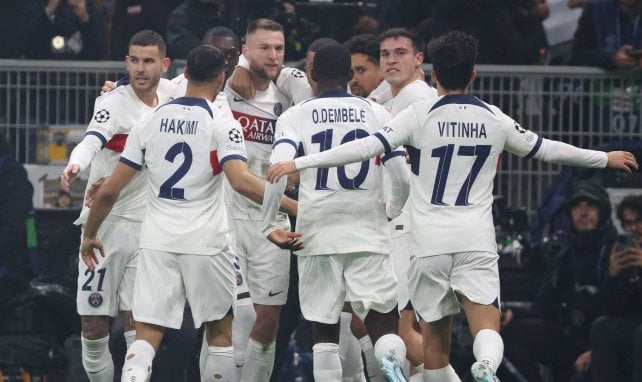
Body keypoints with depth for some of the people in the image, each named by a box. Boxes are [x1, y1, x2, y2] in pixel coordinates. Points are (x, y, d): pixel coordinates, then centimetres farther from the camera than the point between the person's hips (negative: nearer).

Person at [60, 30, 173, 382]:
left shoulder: (170, 95, 5)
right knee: (93, 323, -1)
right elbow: (91, 142, -31)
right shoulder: (113, 103, -11)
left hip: (146, 227, 3)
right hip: (105, 223, -3)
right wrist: (75, 165, -53)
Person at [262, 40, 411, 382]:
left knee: (324, 329, 10)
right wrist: (393, 212, 24)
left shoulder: (295, 116, 4)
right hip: (368, 234, 0)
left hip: (318, 236, 0)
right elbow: (403, 178, 4)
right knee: (382, 320, -2)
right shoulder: (376, 113, 7)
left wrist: (268, 225, -3)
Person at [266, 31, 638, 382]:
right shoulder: (495, 119, 7)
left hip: (429, 245, -1)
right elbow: (546, 149, 19)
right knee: (486, 330, -9)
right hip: (477, 242, 1)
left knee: (435, 342, 10)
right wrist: (605, 158, 35)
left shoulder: (419, 115, -2)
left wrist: (300, 163, -10)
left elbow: (367, 146, -12)